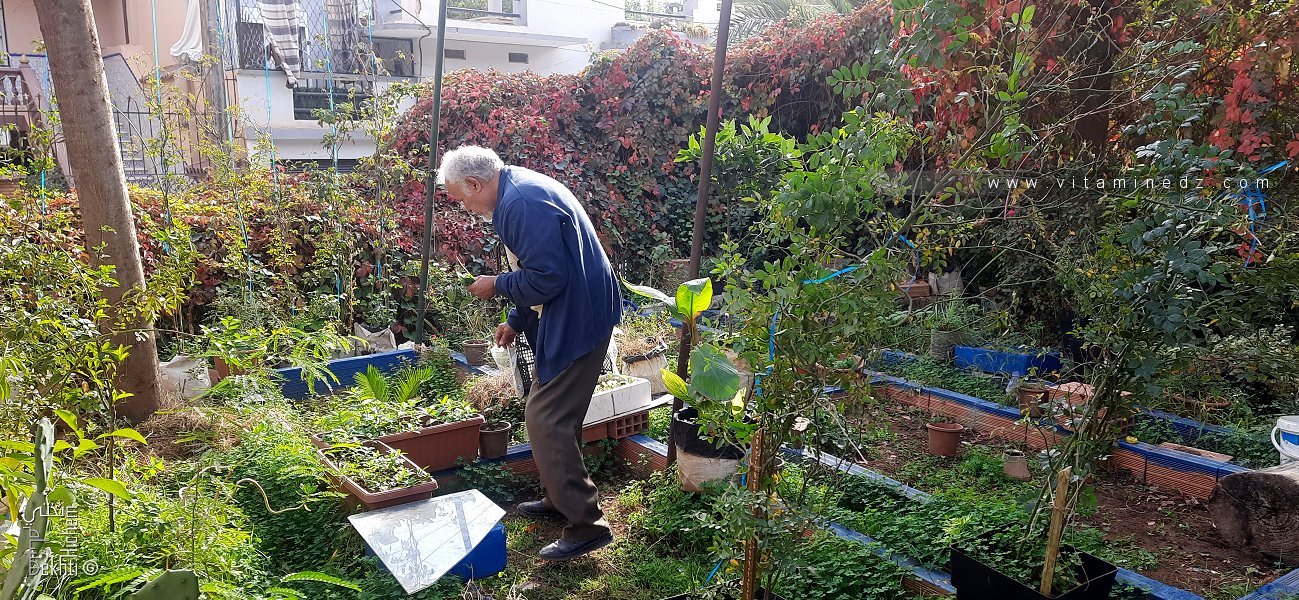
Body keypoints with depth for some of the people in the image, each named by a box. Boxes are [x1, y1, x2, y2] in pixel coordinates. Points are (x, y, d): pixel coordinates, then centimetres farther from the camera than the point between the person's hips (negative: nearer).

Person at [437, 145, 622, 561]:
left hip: (578, 319, -11)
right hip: (569, 313, 11)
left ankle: (587, 524, 0)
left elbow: (546, 278, -25)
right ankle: (559, 499, 33)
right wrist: (517, 320, 19)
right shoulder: (519, 191, 14)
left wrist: (497, 285, -8)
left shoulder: (522, 203, -21)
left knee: (546, 421, -8)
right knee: (555, 416, 19)